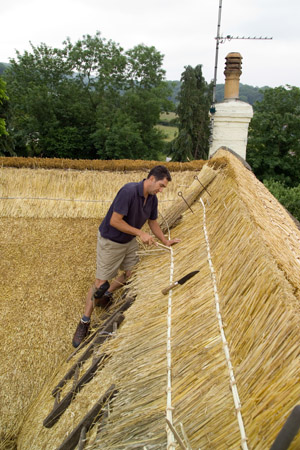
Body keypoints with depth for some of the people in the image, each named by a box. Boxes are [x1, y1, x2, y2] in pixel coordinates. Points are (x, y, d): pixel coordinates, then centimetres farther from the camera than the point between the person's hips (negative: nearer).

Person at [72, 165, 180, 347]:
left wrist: (165, 241, 9)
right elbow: (115, 221, -31)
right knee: (101, 282, -1)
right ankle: (84, 323, 14)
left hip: (129, 241, 8)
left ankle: (106, 295, 35)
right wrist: (140, 233, -28)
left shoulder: (152, 198, -4)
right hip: (110, 241, -7)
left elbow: (153, 222, 11)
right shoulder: (129, 191, -30)